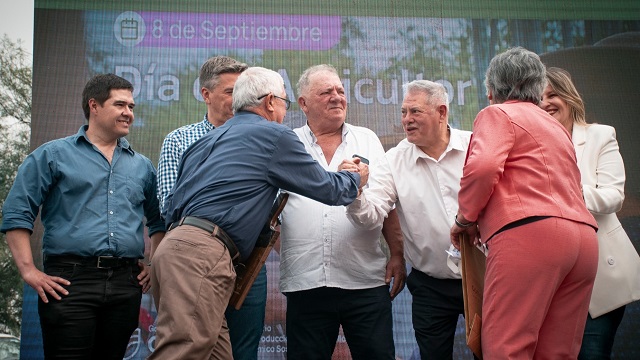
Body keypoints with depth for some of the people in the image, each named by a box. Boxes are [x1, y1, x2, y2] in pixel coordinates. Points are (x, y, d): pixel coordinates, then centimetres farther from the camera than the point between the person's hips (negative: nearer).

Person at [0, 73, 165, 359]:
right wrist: (29, 271, -8)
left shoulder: (142, 166, 19)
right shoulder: (53, 155, 6)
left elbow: (159, 220, 26)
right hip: (70, 281, -4)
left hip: (126, 284, 4)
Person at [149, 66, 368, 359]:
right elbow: (326, 189, 12)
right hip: (202, 255, -8)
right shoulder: (274, 135, 4)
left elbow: (170, 207, 25)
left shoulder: (206, 140, 25)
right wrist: (356, 179, 32)